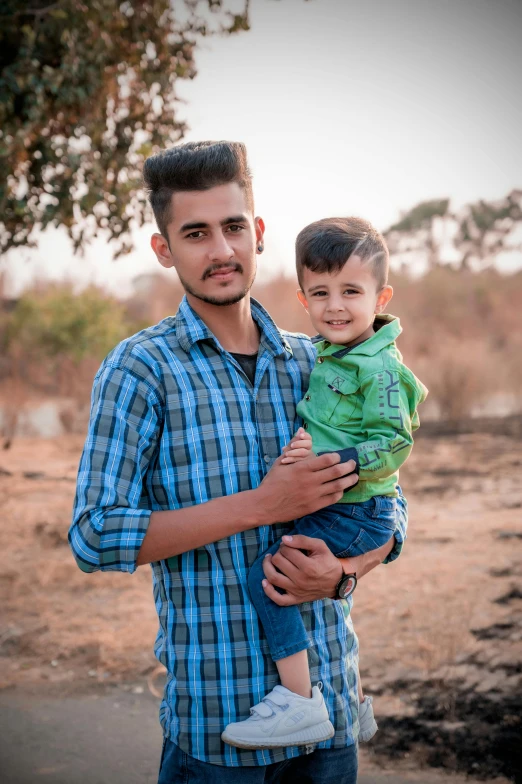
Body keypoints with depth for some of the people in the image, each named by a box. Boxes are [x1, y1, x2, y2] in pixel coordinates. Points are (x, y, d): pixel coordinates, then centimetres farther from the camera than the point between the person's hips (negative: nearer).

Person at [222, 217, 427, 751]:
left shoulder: (379, 368, -17)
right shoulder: (326, 356, 11)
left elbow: (393, 444, -22)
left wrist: (325, 461, -28)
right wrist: (308, 449, 10)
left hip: (357, 515, -10)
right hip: (330, 510, 10)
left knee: (267, 576, -17)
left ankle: (301, 703, -13)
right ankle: (354, 704, 40)